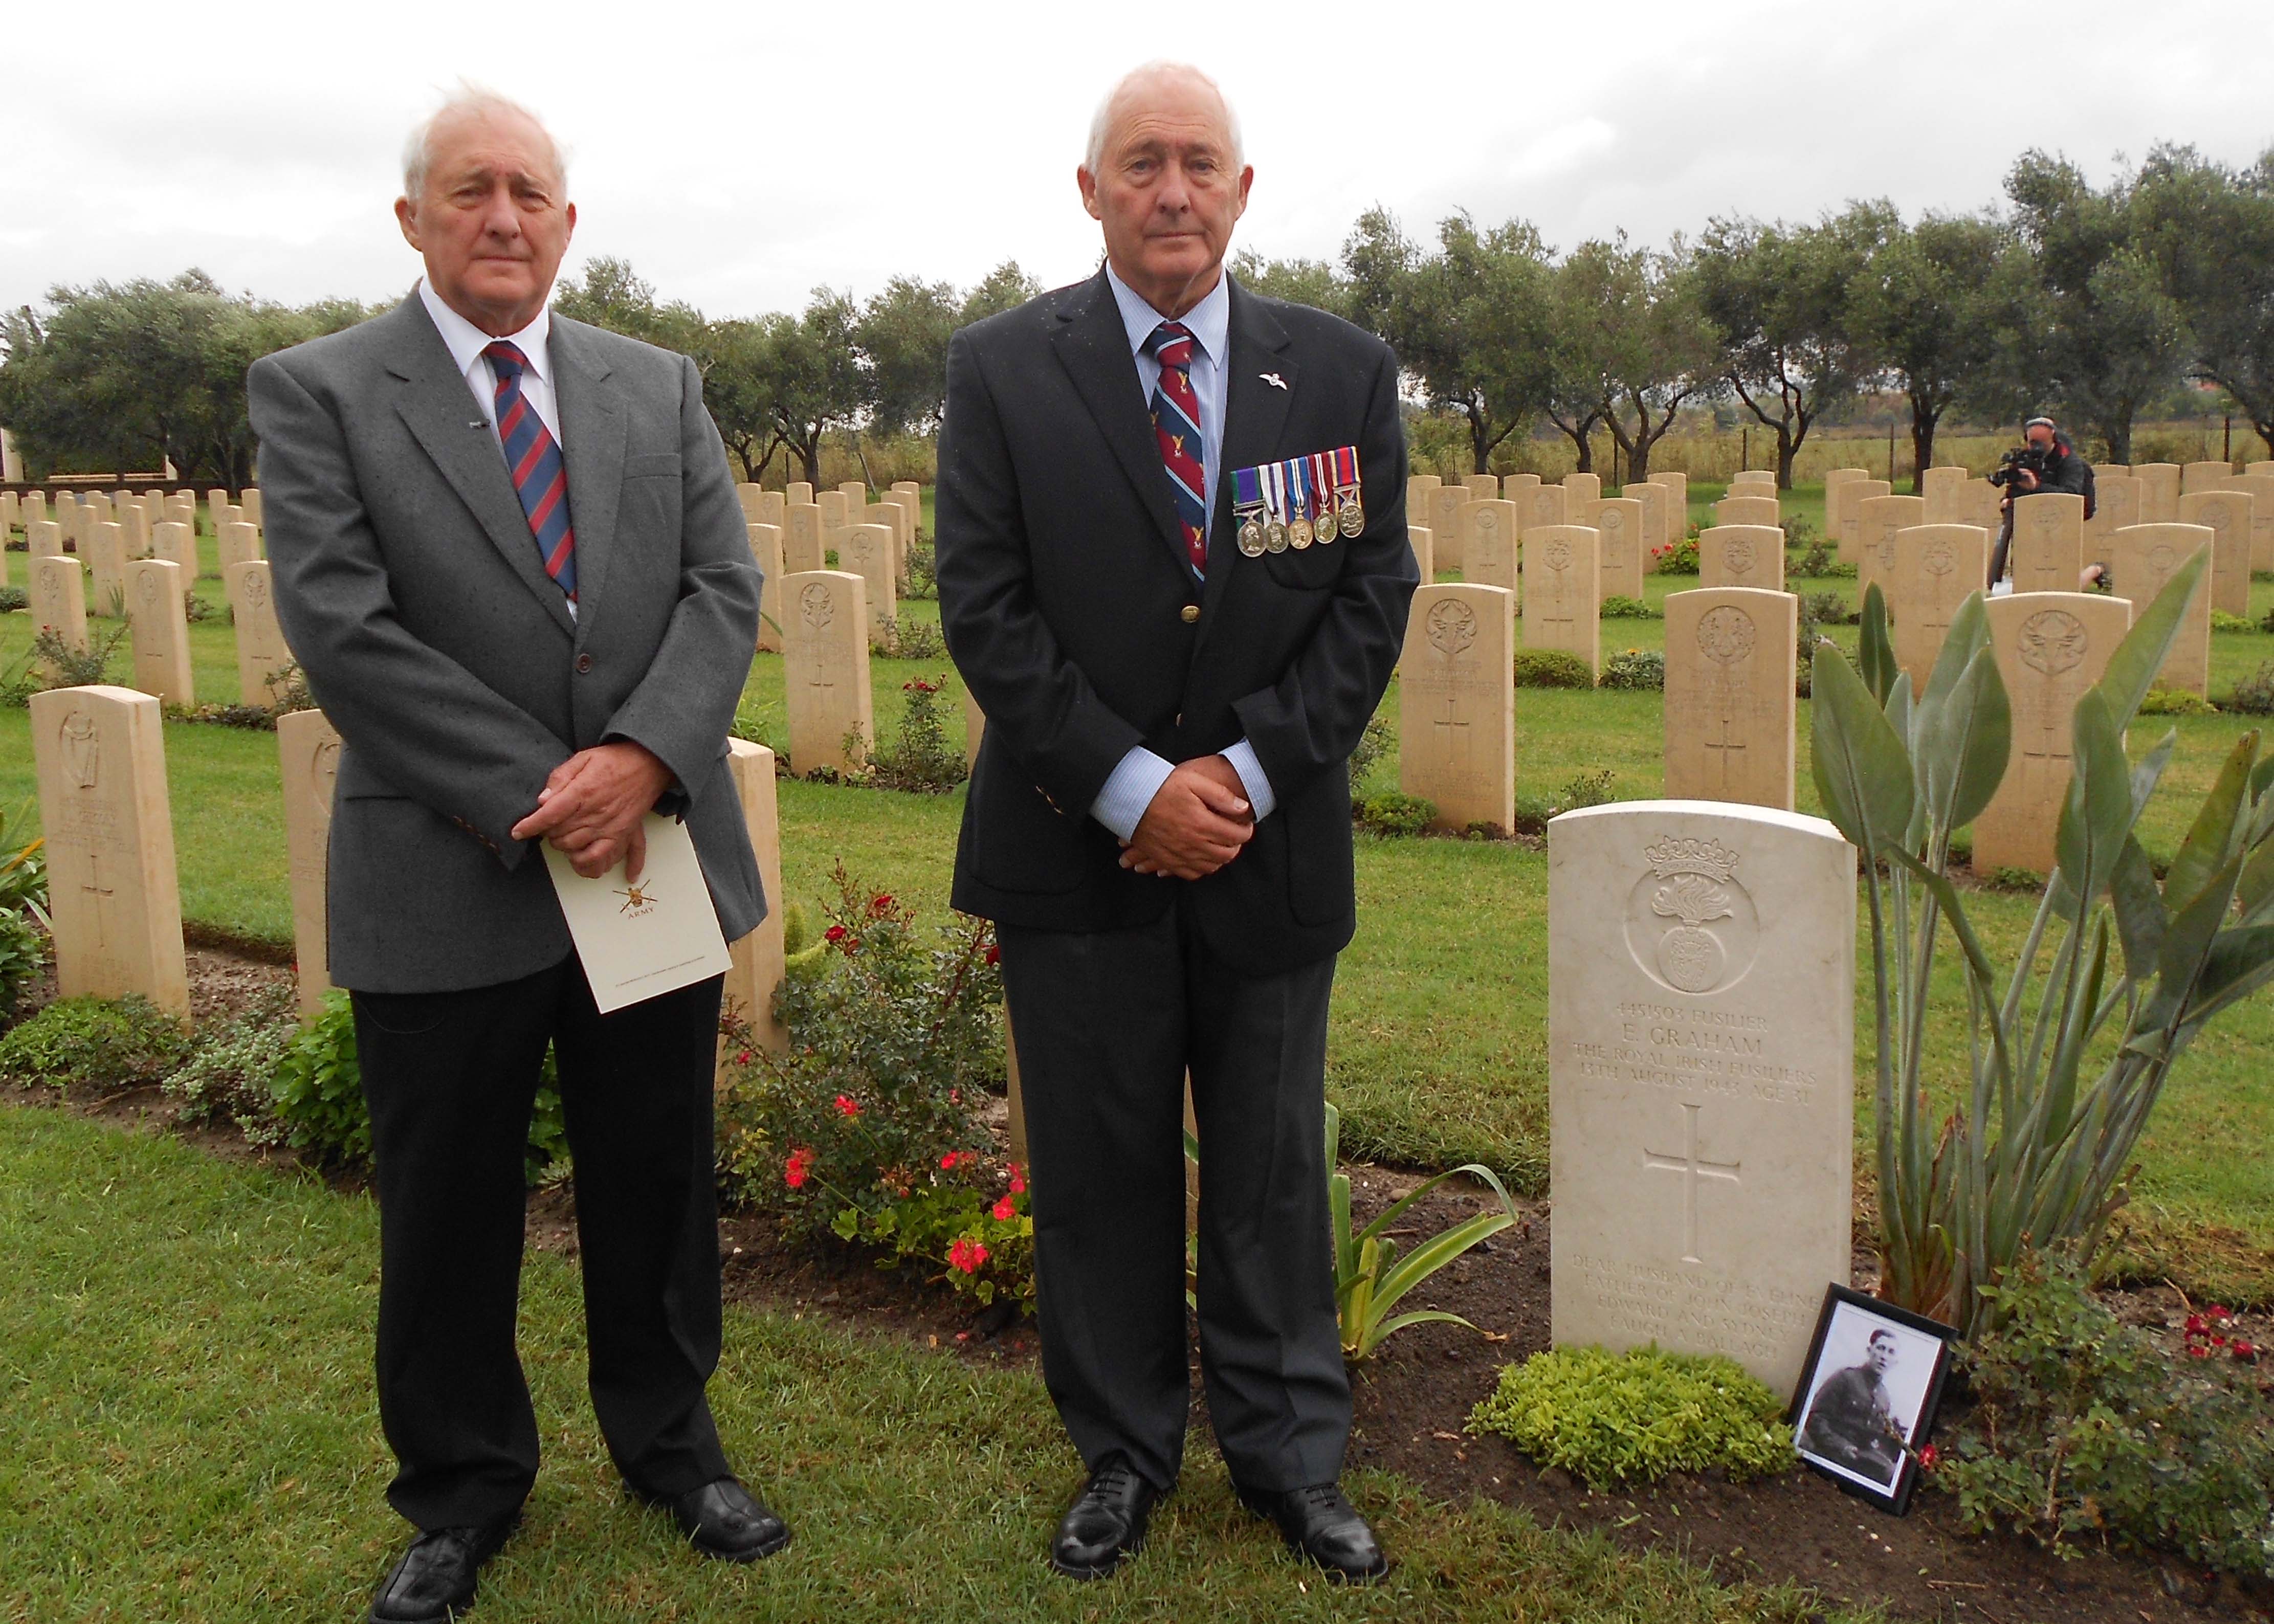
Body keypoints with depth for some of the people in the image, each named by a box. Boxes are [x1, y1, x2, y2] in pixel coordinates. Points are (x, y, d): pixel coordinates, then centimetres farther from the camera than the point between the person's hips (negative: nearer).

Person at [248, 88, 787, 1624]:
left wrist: (643, 758, -17)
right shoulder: (317, 392, -2)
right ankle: (463, 1489, 33)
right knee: (448, 1209, 11)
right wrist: (533, 798, -16)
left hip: (658, 857, 3)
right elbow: (341, 627, -11)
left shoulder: (661, 387, 9)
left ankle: (670, 1443, 36)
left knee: (659, 1183, 15)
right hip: (448, 881, -2)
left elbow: (724, 586, 0)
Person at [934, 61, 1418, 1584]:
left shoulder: (1345, 371, 3)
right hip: (1078, 847, -1)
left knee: (1274, 1170, 12)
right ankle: (1124, 1454, 29)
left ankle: (1293, 1456, 29)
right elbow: (986, 607, -6)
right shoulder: (1002, 370, -1)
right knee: (1098, 1169, 11)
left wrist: (1249, 772, -10)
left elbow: (1373, 599, 1)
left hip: (1271, 841, 1)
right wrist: (1129, 785, -13)